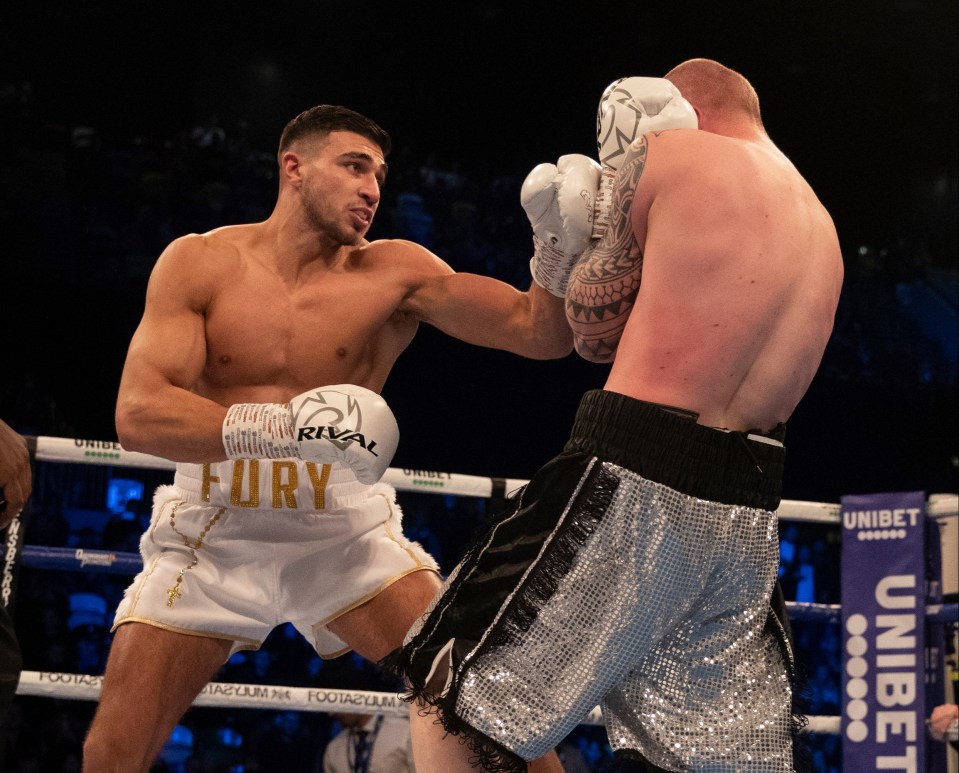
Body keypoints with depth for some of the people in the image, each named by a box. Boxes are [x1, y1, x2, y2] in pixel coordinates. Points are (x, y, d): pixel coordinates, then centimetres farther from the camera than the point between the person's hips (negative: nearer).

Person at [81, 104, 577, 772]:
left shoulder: (393, 273, -3)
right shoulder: (201, 263, -4)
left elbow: (537, 330, -11)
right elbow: (137, 414, -16)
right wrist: (276, 428, -32)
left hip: (346, 530, 0)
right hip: (213, 533, 0)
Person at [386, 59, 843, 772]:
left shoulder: (668, 152, 1)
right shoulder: (823, 230, 21)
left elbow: (595, 332, 6)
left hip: (634, 491, -7)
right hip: (745, 519, 7)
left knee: (452, 703, 3)